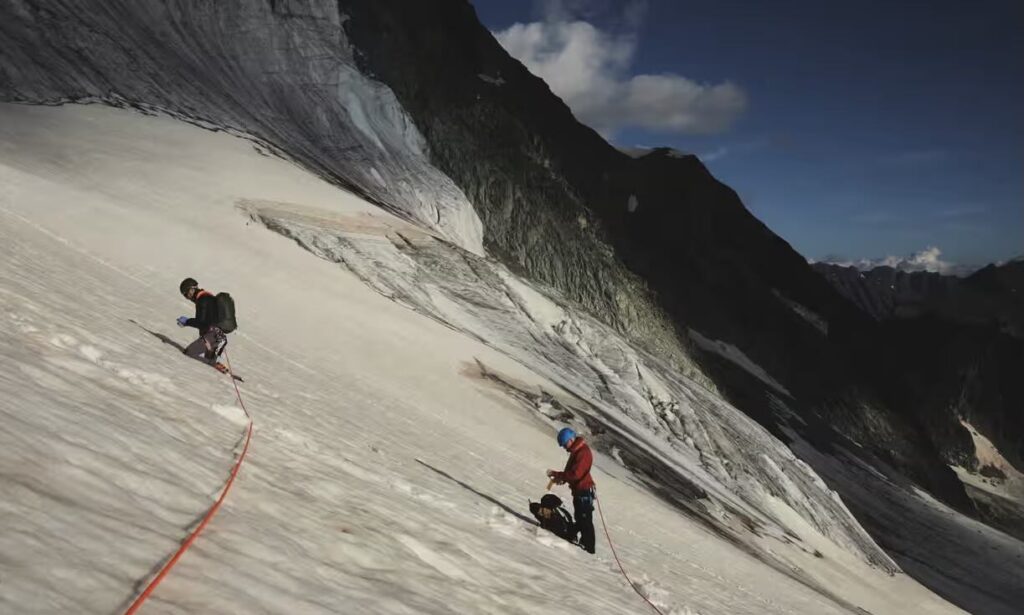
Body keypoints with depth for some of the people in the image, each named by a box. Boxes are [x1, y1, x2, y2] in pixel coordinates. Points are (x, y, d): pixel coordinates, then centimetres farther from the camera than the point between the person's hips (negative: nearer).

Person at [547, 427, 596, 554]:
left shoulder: (583, 453, -24)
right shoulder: (576, 451, 8)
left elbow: (575, 474, -30)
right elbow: (571, 471, 19)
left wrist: (556, 474, -25)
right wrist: (562, 478, 2)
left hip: (584, 492, -11)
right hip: (578, 490, 11)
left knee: (585, 520, -3)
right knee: (579, 519, 21)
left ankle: (589, 547, 5)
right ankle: (584, 542, 34)